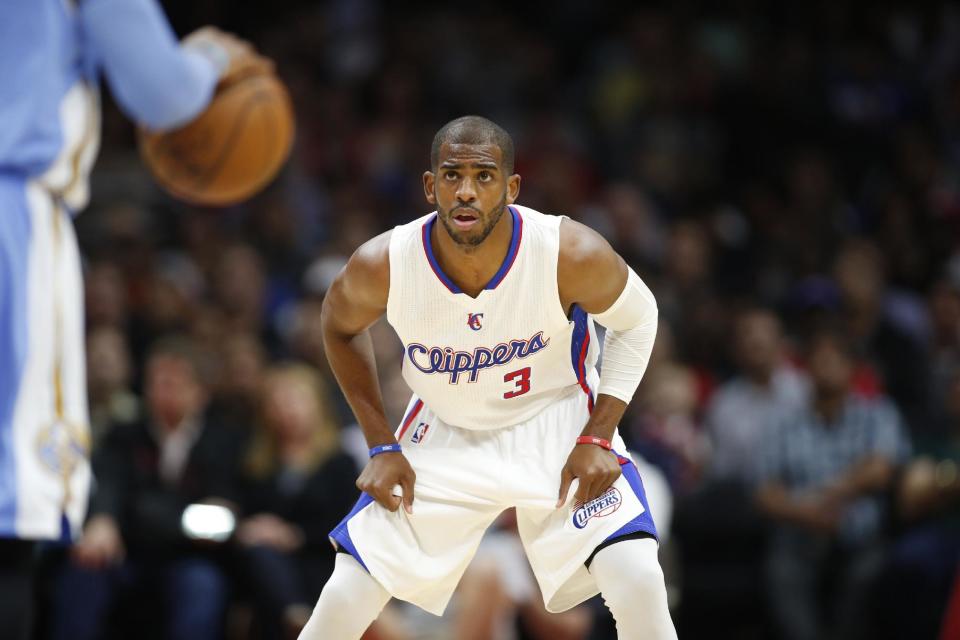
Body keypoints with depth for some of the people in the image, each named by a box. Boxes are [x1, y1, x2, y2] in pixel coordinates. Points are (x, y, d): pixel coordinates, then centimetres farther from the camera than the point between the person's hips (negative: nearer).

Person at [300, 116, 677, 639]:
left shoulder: (572, 255, -28)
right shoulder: (383, 266, -24)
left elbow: (635, 320, -6)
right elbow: (339, 326, 1)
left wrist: (598, 437, -14)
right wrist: (381, 447, -3)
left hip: (557, 424, -1)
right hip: (444, 434, 1)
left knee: (639, 585, -21)